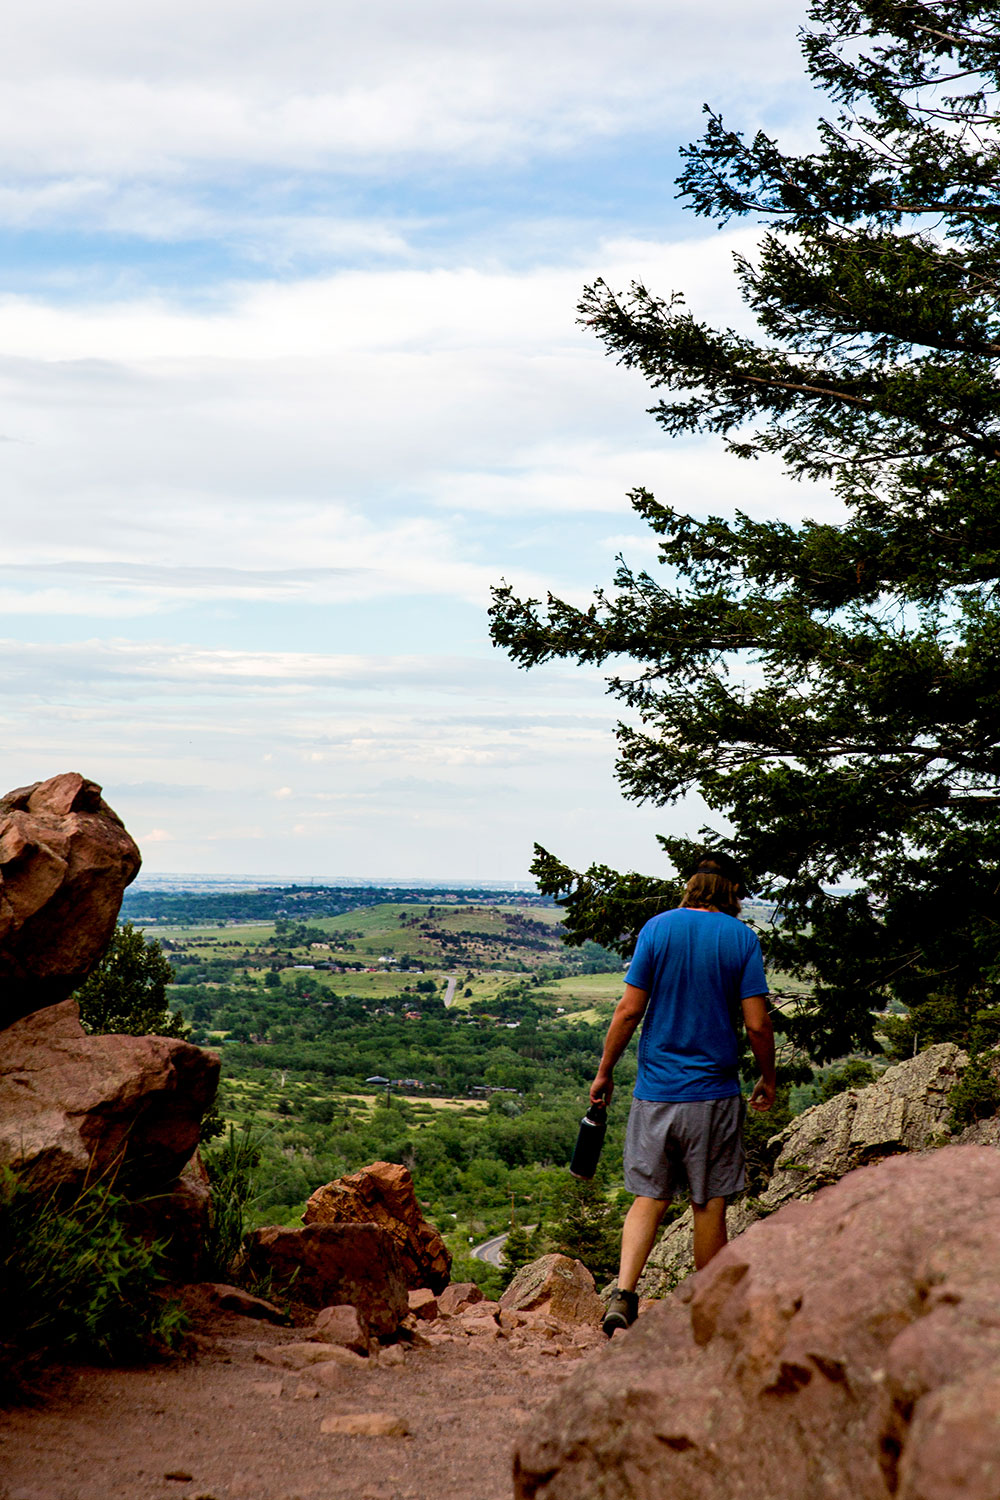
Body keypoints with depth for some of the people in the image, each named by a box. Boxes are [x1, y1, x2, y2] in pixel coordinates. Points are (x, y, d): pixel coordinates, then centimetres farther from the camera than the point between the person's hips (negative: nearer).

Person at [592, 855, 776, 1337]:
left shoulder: (658, 928, 0)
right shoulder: (742, 938, -3)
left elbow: (629, 1010, -3)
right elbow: (757, 1024, -6)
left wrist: (604, 1072, 6)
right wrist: (768, 1080, 10)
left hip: (655, 1092, 1)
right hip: (713, 1094, -1)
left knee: (648, 1198, 7)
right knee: (709, 1205, 9)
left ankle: (623, 1293, -9)